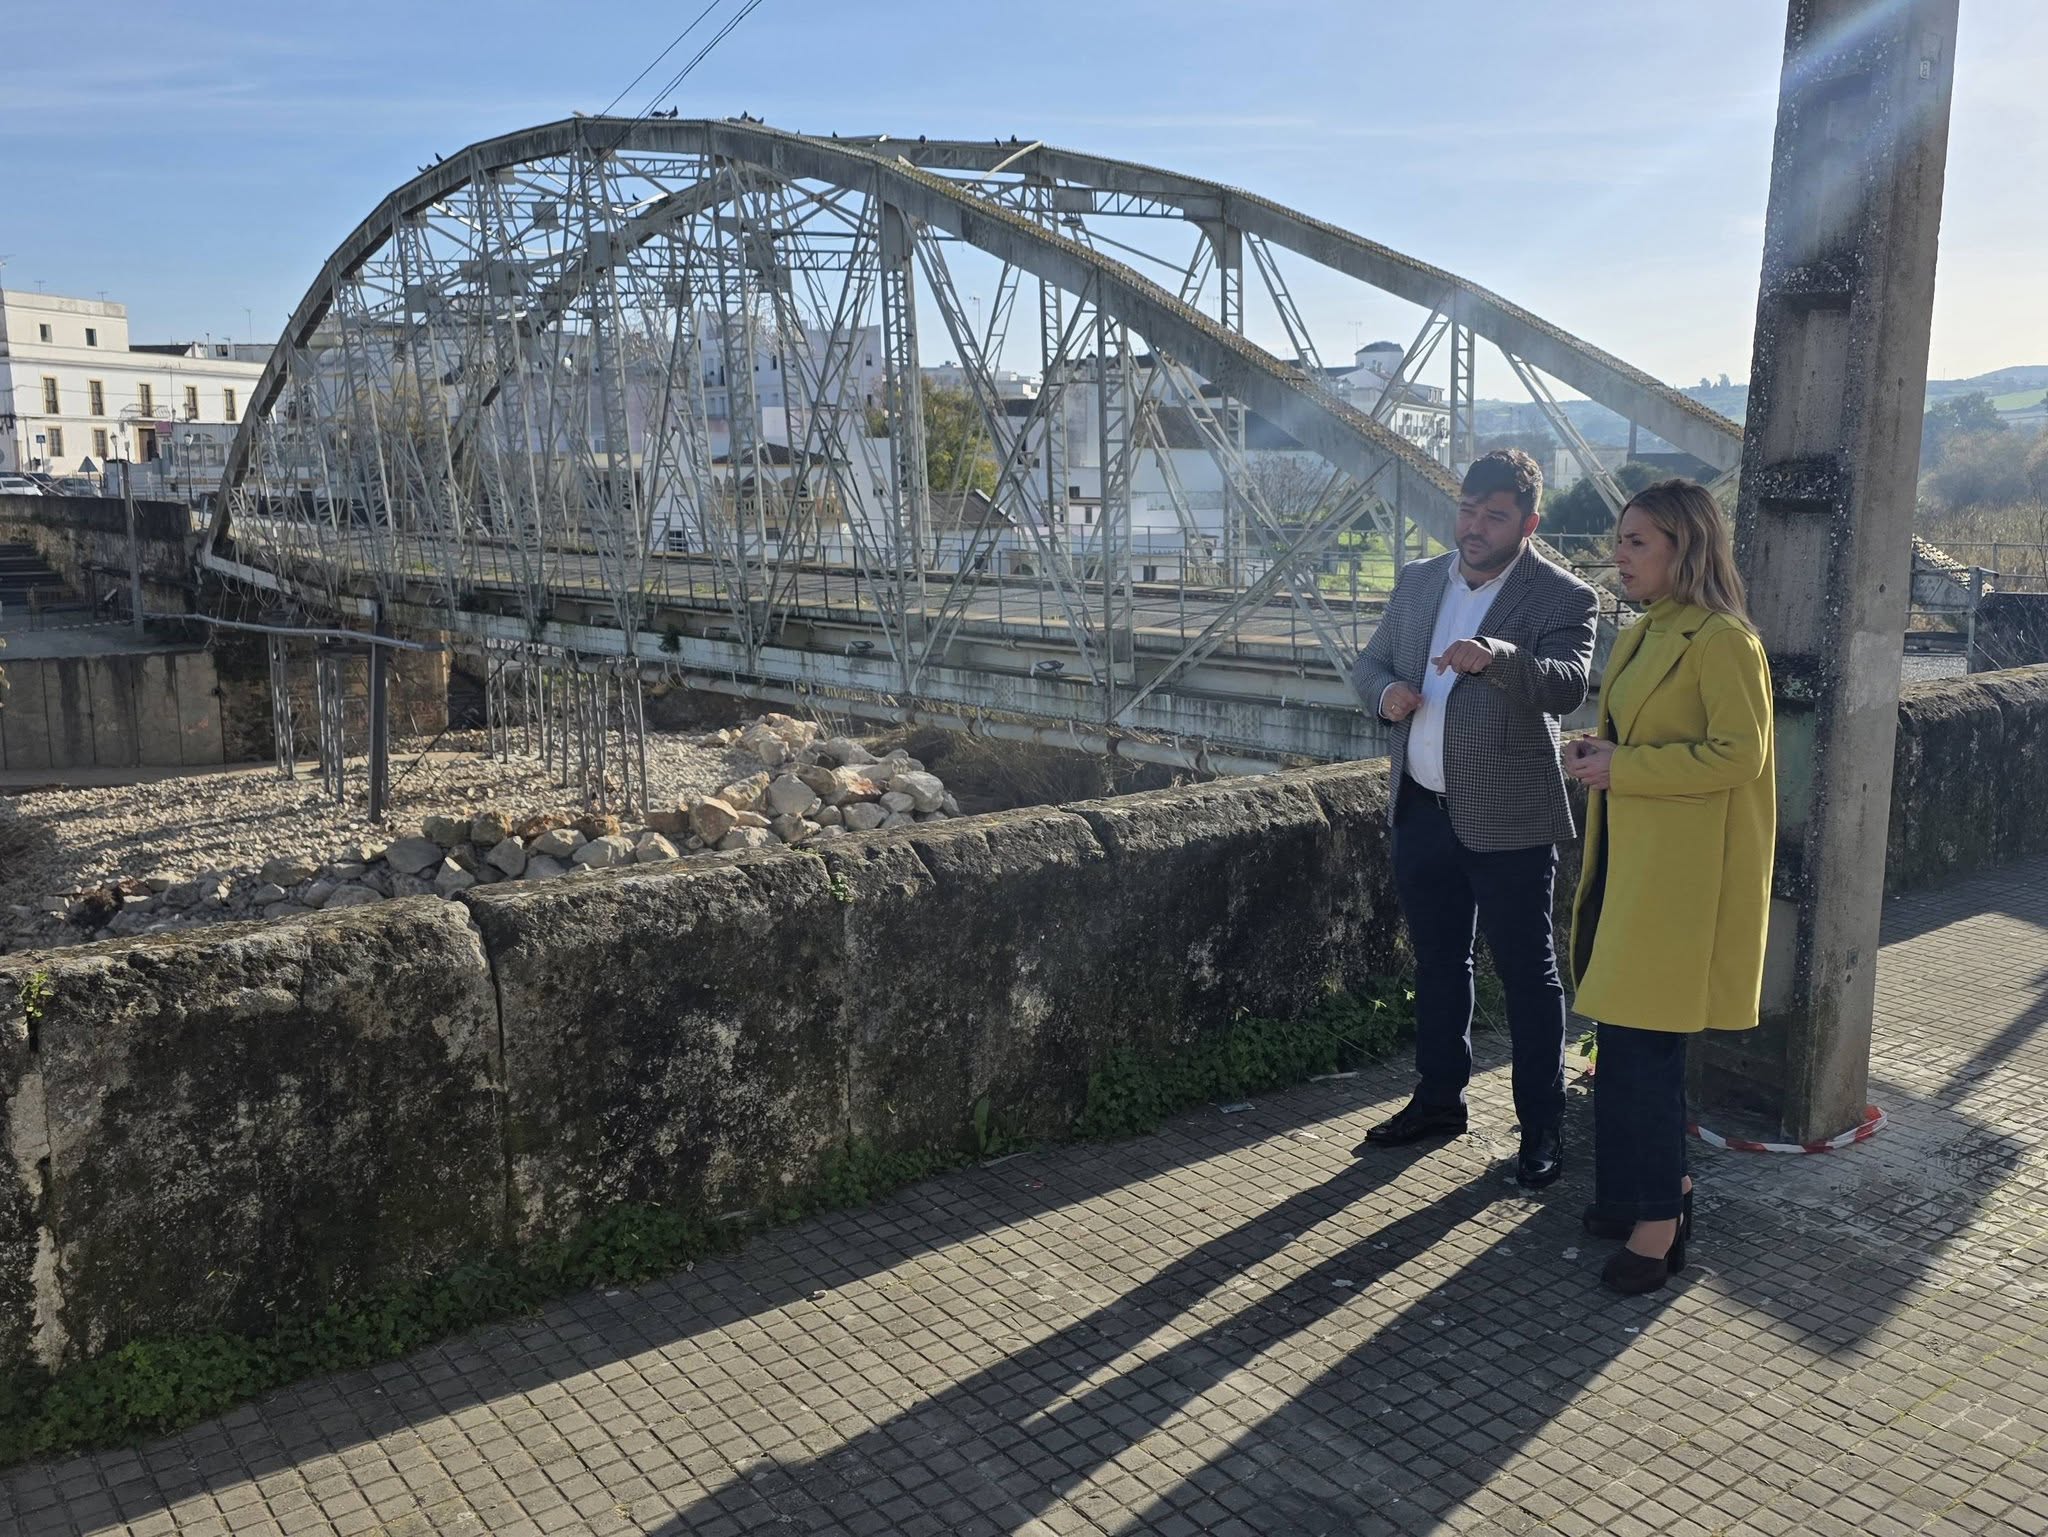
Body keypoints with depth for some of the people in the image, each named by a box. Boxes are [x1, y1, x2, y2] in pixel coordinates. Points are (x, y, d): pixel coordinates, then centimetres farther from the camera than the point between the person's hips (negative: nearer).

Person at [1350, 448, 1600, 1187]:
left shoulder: (1562, 597, -10)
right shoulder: (1419, 581, 8)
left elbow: (1568, 686, -25)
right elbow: (1369, 662, 15)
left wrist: (1497, 656, -44)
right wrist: (1384, 691, -9)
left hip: (1506, 819, -6)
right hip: (1421, 810, 6)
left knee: (1527, 973, 5)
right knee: (1437, 964, 18)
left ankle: (1542, 1126, 18)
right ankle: (1438, 1099, 33)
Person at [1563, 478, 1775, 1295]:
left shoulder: (1723, 640, -13)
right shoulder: (1641, 635, 14)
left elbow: (1739, 754, -19)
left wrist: (1622, 768, -19)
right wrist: (1595, 753, 4)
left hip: (1677, 875, -9)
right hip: (1625, 859, 9)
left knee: (1643, 1040, -5)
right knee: (1621, 1036, 13)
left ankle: (1657, 1219, 8)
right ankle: (1652, 1185, 29)